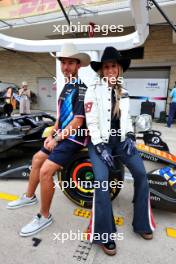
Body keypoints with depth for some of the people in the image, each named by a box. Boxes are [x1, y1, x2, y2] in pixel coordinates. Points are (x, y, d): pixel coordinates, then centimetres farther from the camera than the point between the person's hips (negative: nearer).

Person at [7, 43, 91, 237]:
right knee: (37, 158, 19)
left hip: (73, 138, -10)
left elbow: (78, 121, -21)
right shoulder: (66, 86, 14)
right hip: (61, 135, 10)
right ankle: (29, 197, 40)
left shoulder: (80, 88, -15)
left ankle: (44, 217, 4)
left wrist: (57, 139, -15)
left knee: (45, 172, -19)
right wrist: (52, 134, 8)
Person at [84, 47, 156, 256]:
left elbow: (127, 118, 17)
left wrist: (130, 137, 0)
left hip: (121, 140, 5)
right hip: (99, 141, -4)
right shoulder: (93, 91, -4)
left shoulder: (123, 93, 12)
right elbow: (91, 122, -10)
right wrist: (101, 148, -16)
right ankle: (105, 235, -5)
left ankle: (141, 223, 12)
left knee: (141, 174, -9)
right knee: (102, 181, -23)